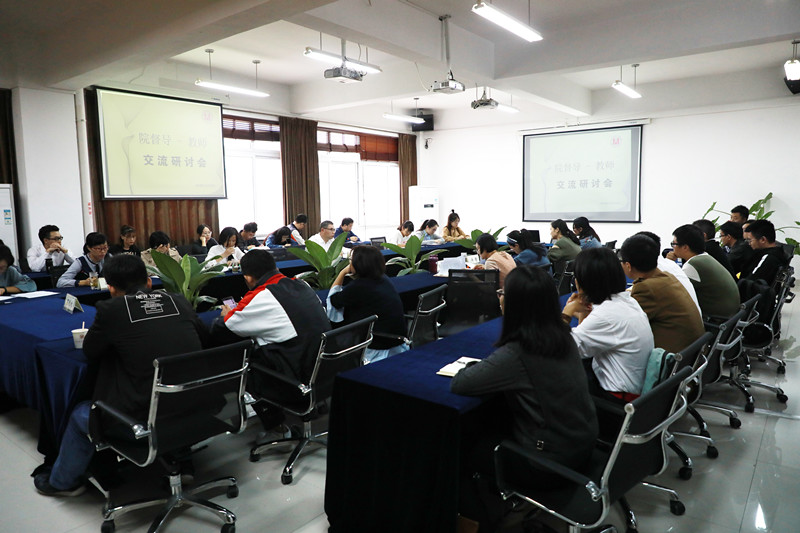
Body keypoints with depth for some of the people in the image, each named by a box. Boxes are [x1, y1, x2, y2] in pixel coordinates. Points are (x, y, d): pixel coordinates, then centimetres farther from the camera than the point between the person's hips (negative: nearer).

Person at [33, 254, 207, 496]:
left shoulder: (111, 309, -8)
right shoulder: (180, 302, 1)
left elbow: (90, 353, 7)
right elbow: (203, 336, 17)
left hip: (147, 421, -5)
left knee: (80, 415, 27)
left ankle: (62, 481, 50)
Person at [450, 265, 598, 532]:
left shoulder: (516, 354, -28)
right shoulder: (562, 336, -5)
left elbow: (458, 384, -21)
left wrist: (478, 367, -4)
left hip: (551, 462, -8)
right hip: (582, 445, 8)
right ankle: (502, 495, 37)